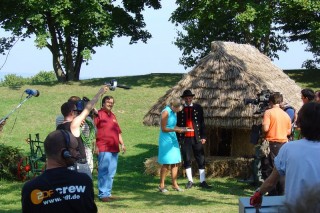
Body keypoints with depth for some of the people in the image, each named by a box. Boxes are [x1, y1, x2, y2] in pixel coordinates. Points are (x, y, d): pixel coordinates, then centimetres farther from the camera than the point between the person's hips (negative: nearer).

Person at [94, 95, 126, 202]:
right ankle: (102, 194, -6)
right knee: (103, 172, -8)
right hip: (103, 149, -8)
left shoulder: (112, 116, 21)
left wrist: (122, 144, 18)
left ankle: (108, 193, 16)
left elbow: (118, 131, 27)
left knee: (111, 173, 10)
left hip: (114, 149, 8)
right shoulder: (99, 114, -4)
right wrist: (95, 146, -17)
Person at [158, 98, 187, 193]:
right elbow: (163, 129, -16)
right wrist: (176, 130, -19)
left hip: (173, 139, 8)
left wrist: (181, 128, 4)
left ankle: (174, 184, 14)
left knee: (175, 162, 7)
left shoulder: (174, 112, 9)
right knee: (166, 163, -5)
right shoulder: (166, 112, -15)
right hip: (166, 139, -8)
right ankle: (161, 185, 5)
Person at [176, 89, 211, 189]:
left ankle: (202, 181, 7)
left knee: (201, 160, 1)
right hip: (185, 138, 0)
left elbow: (202, 123, 6)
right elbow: (177, 124, 4)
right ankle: (190, 181, 15)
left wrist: (203, 136, 0)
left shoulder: (198, 108, 5)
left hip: (196, 138, 1)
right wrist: (178, 138, 0)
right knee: (187, 160, 5)